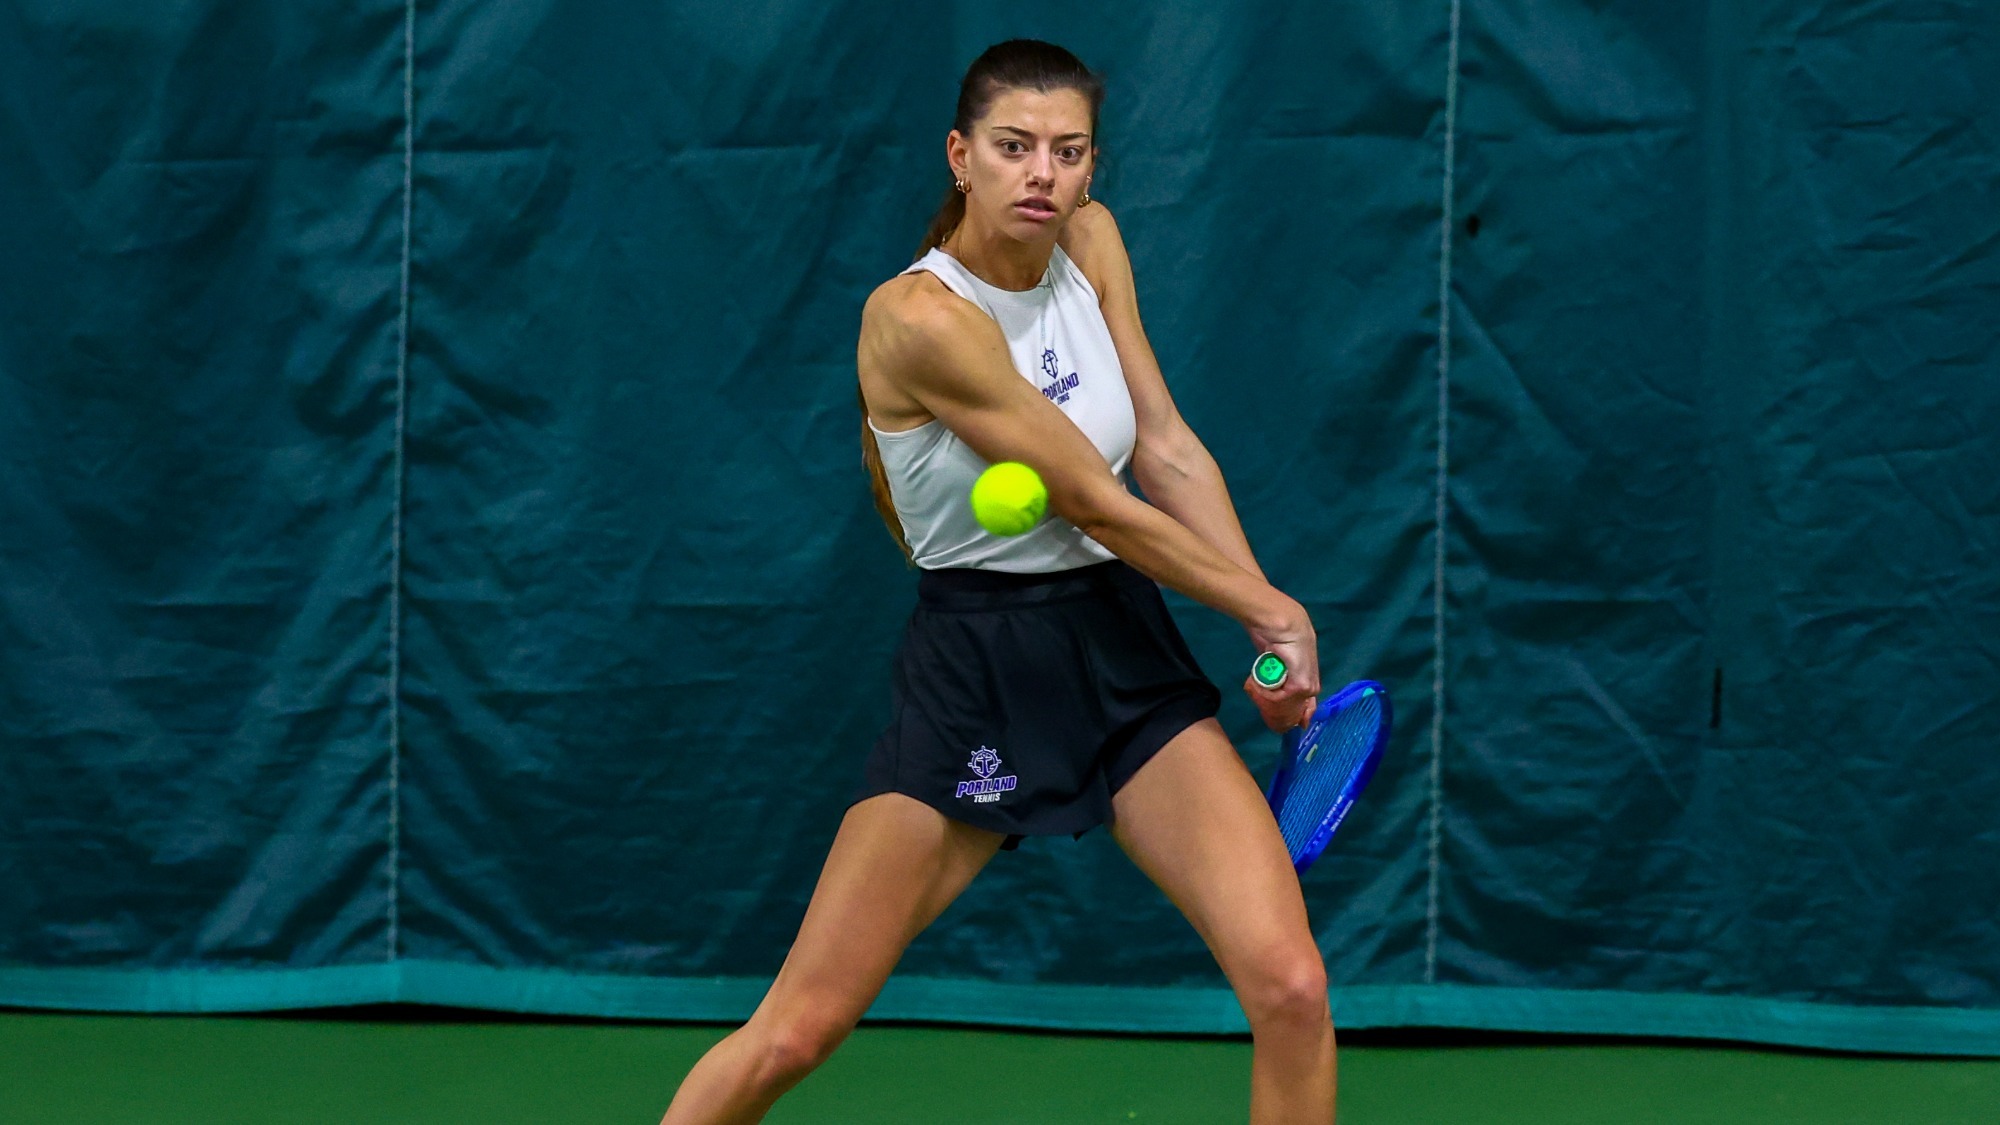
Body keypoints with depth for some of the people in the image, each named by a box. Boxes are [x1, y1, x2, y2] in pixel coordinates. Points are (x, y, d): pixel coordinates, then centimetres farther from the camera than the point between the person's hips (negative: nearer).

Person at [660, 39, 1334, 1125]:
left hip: (1131, 661, 5)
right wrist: (1273, 609, -6)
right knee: (790, 1035, -5)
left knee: (1289, 986, -12)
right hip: (973, 675, -5)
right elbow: (1095, 504, -14)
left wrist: (1272, 621, -3)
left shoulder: (1090, 243, 2)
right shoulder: (920, 316, -19)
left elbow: (1167, 449, 6)